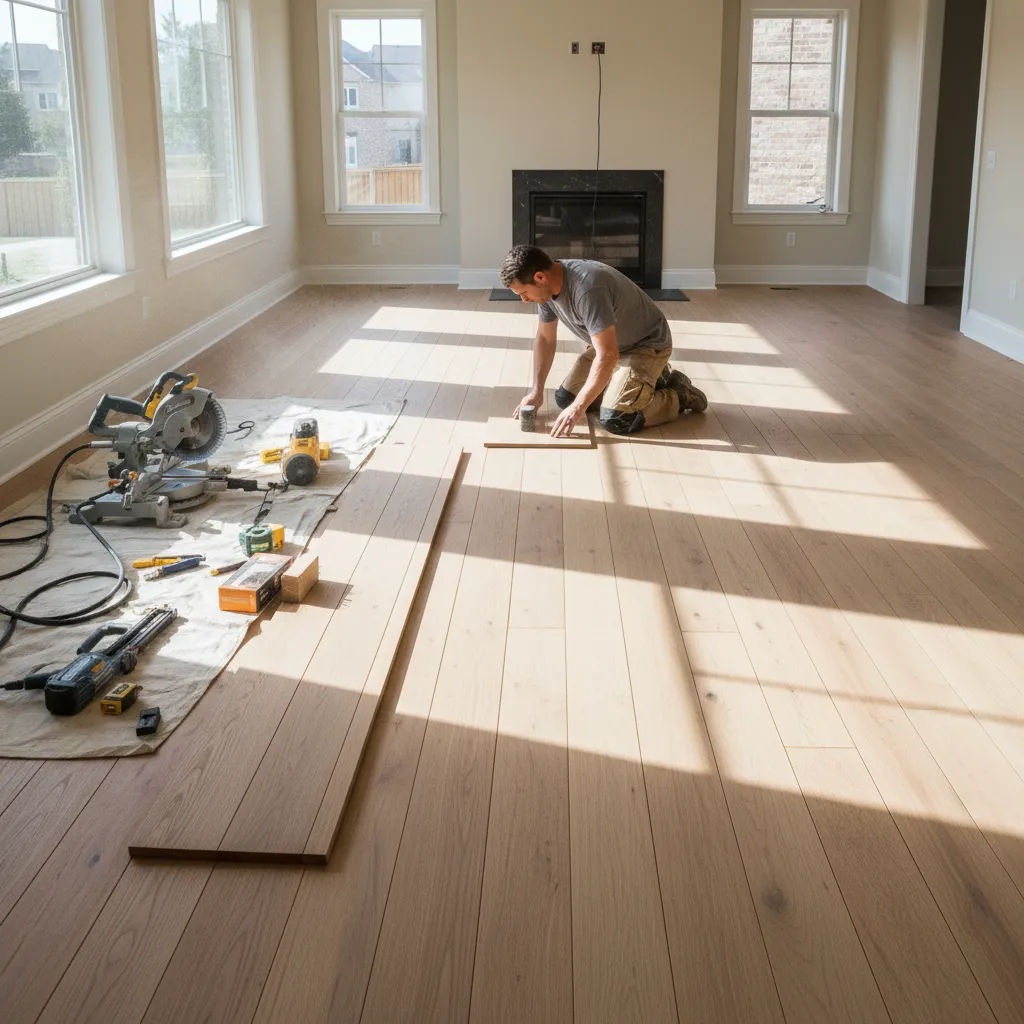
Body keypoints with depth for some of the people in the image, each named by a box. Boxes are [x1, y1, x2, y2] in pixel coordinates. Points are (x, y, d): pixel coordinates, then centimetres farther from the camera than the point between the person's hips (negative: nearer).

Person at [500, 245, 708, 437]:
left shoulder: (586, 288, -37)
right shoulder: (547, 286, -10)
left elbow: (608, 355, -38)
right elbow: (544, 338, 6)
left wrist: (579, 407, -36)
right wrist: (536, 391, -2)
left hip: (647, 345, -9)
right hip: (609, 343, 9)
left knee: (615, 420, -23)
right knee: (565, 399, 6)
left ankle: (679, 396, 2)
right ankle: (649, 379, 20)